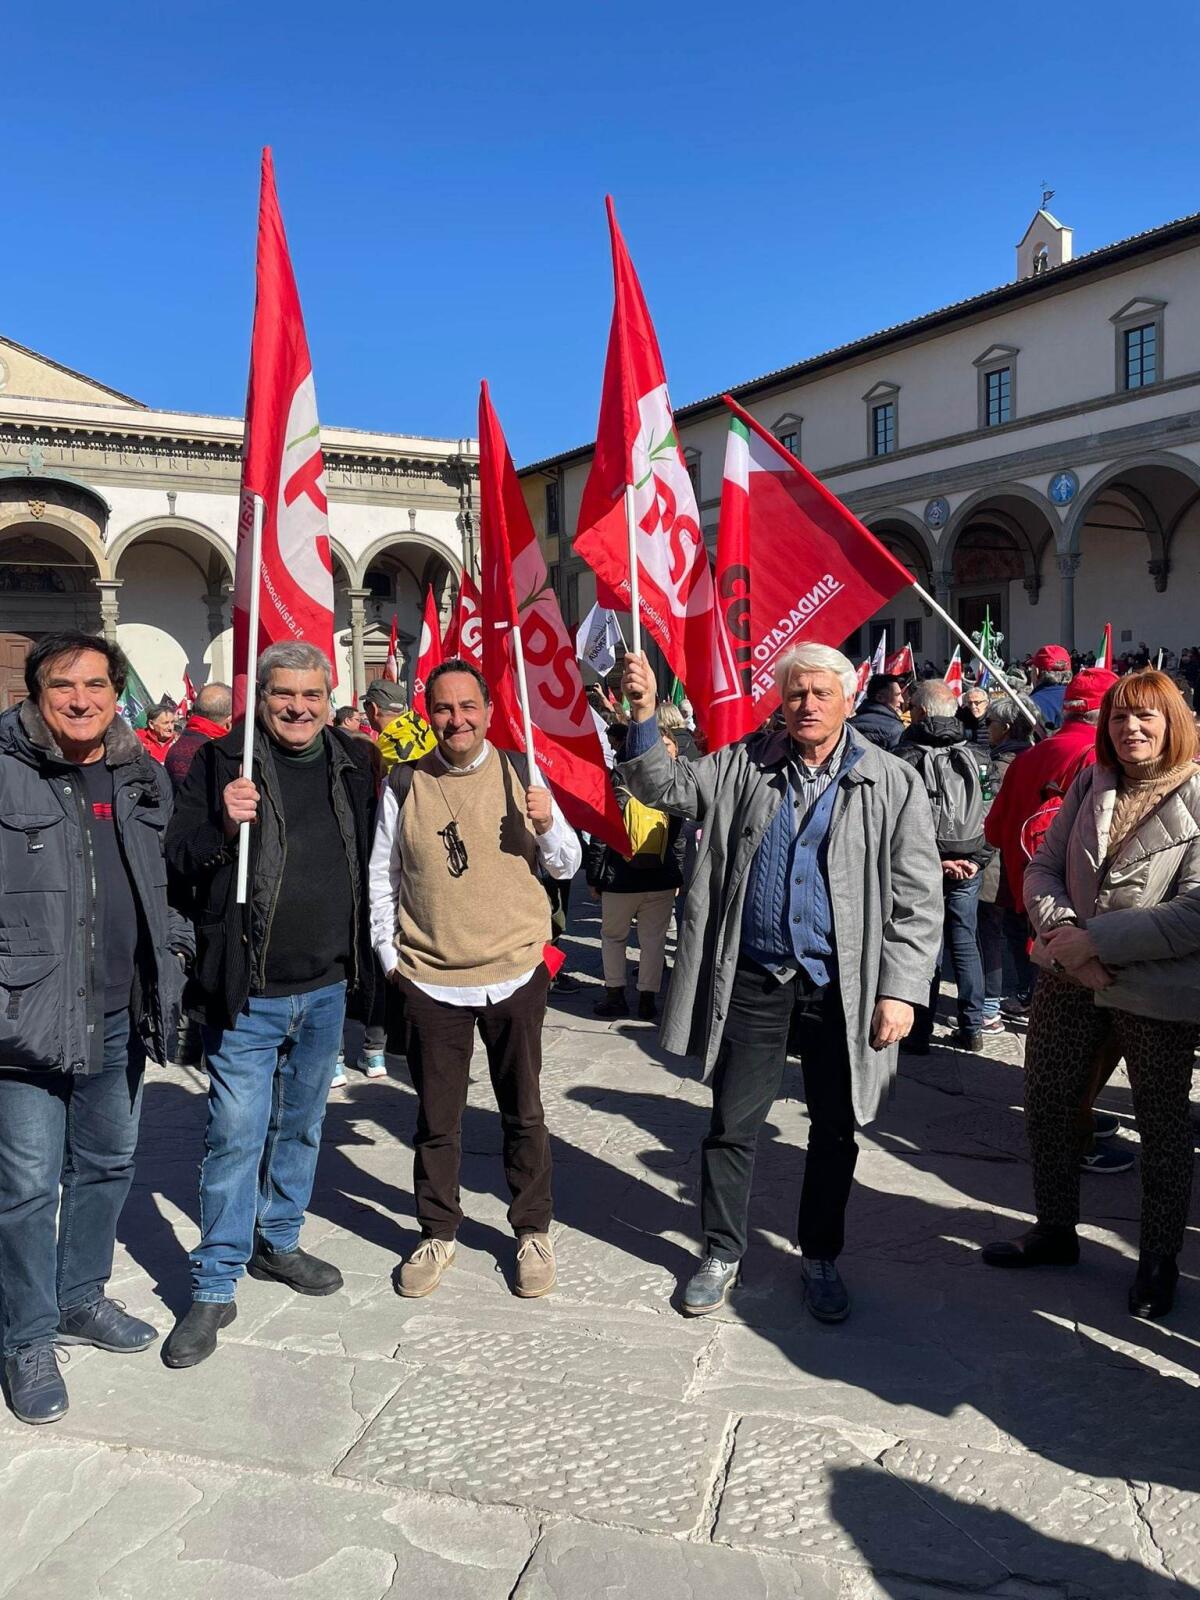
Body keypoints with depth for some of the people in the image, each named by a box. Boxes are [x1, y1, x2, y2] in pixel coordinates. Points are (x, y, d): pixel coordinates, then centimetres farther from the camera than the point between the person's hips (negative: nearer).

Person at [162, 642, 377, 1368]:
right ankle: (214, 1287, 16)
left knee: (301, 1126, 18)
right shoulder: (222, 762, -7)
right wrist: (224, 826, -25)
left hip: (327, 988, 4)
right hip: (247, 991, -4)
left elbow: (372, 858, 14)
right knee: (236, 1136, 1)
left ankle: (278, 1242, 38)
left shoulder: (355, 762, 4)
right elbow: (178, 858, -7)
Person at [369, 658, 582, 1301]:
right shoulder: (405, 785, -1)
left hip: (515, 973, 0)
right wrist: (389, 954, 3)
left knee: (524, 1113, 12)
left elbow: (566, 866, 4)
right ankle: (437, 1232, 31)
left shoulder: (519, 774, -1)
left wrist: (546, 824, -15)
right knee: (436, 1119, 12)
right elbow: (382, 877, 8)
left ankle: (532, 1231, 29)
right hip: (430, 979, 0)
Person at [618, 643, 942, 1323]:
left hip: (841, 987, -1)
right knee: (732, 1125, 10)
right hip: (752, 980, 1)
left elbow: (918, 900, -4)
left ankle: (822, 1258, 35)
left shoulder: (893, 783, -3)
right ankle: (722, 1252, 31)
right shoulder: (745, 765, 5)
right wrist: (644, 711, -11)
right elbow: (663, 784, 4)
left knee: (834, 1132, 14)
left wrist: (900, 989, -10)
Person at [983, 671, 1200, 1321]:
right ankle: (1055, 1229, 36)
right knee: (1046, 1102, 14)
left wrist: (1096, 940, -20)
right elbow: (1043, 867, 4)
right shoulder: (1089, 785, 3)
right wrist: (1063, 937, -13)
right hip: (1067, 979, 5)